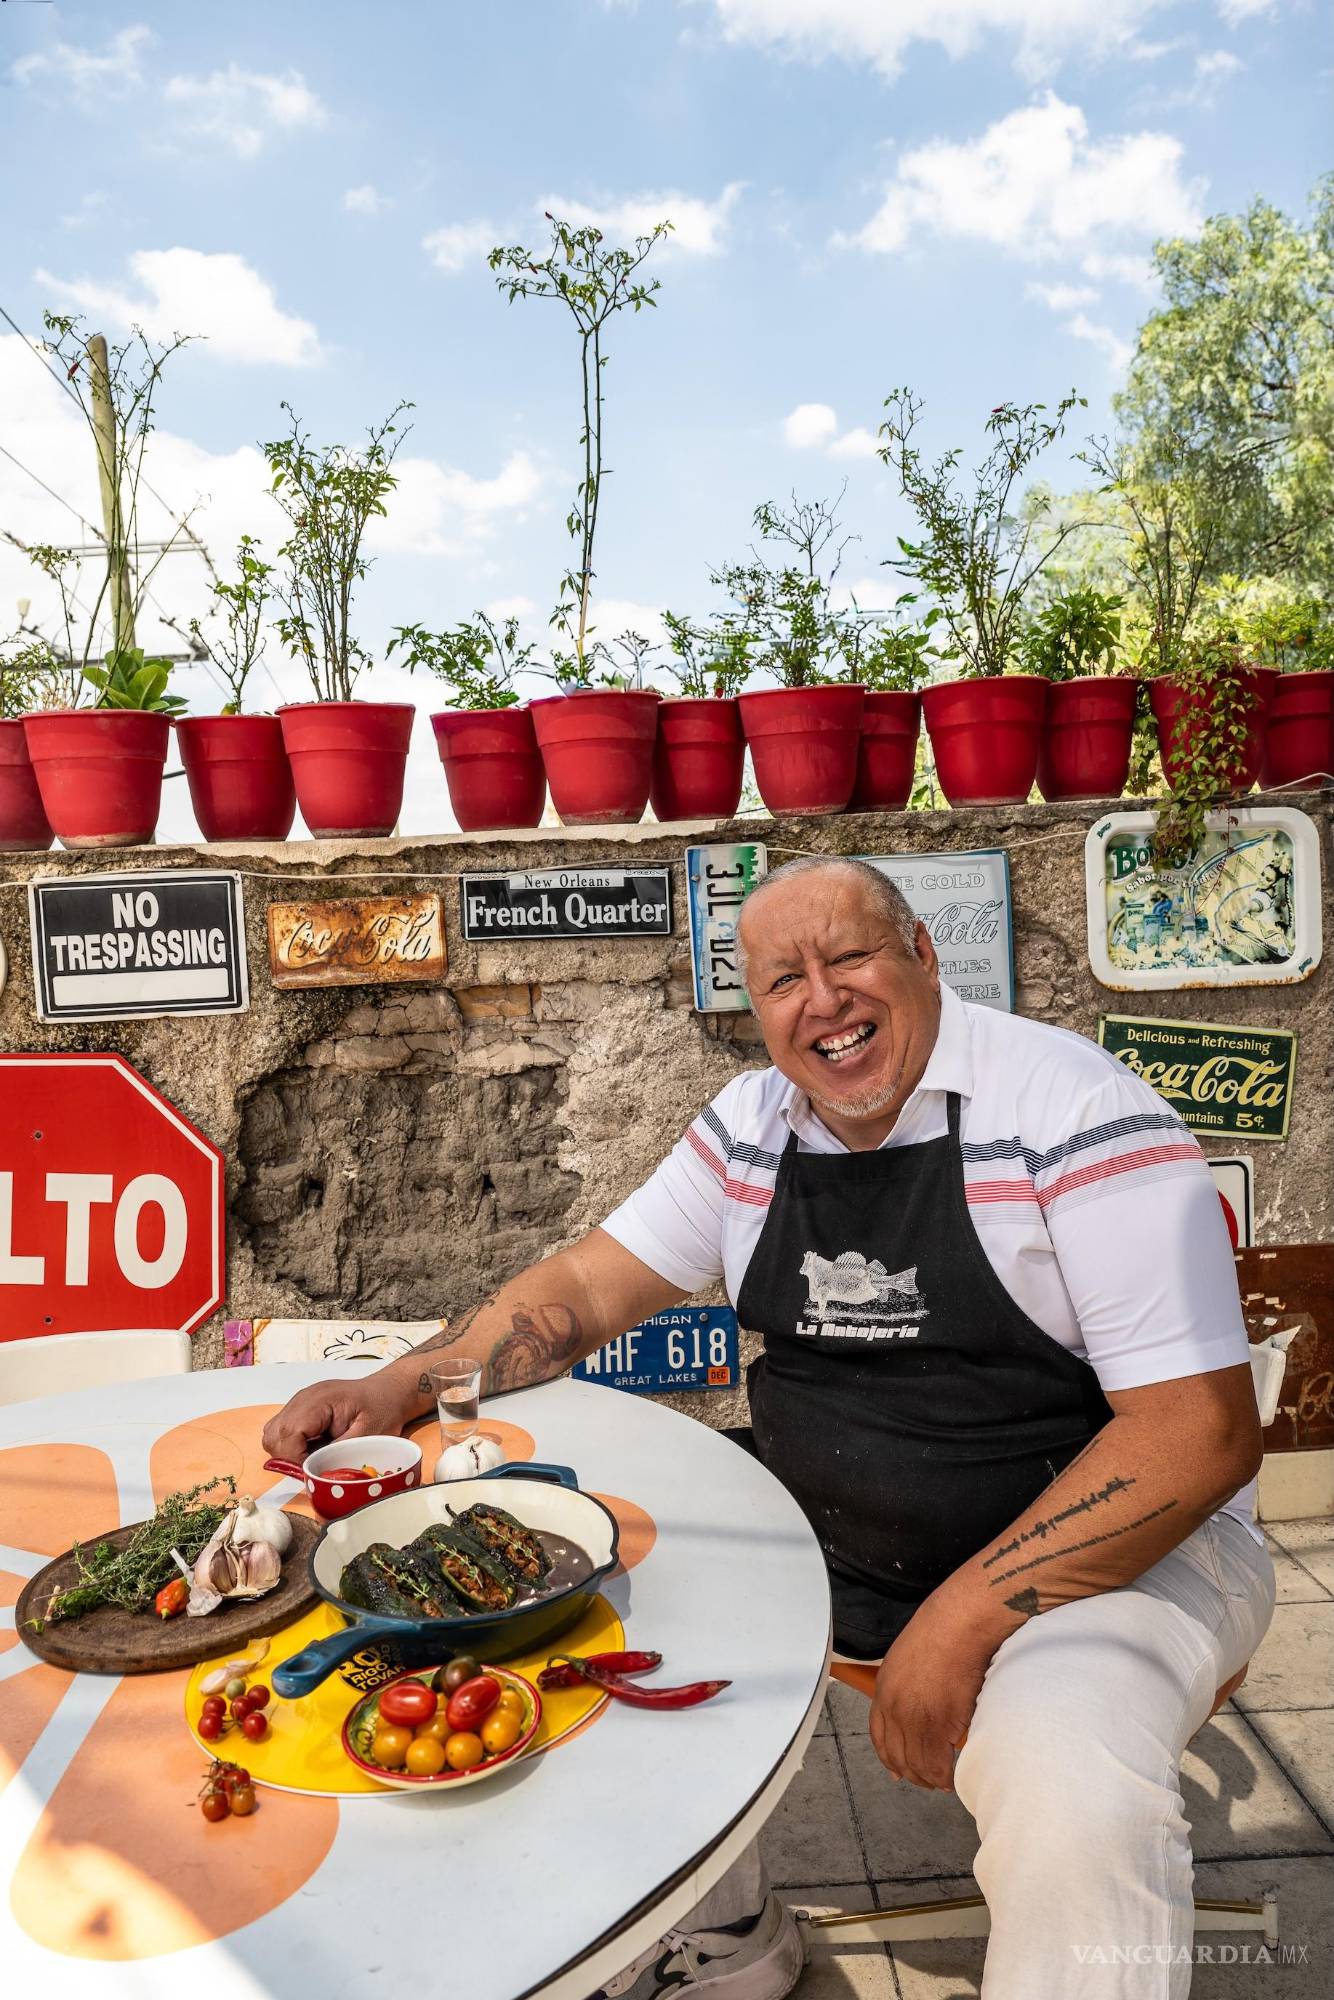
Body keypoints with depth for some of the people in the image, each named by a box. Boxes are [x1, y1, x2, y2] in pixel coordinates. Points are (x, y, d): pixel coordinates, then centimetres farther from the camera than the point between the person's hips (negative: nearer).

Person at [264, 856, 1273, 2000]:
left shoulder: (1075, 1114, -19)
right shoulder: (753, 1126, 0)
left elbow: (1203, 1431, -21)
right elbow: (588, 1284, 6)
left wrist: (960, 1623, -25)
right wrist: (403, 1385, -9)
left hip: (1117, 1548, -5)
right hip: (815, 1534, 6)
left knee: (1070, 1790, -34)